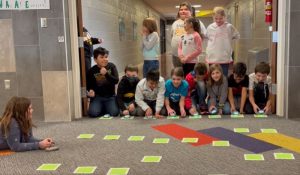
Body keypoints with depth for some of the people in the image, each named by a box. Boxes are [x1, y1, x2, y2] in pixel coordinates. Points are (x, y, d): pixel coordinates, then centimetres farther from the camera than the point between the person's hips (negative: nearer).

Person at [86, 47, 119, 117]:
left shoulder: (111, 66, -1)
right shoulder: (92, 71, -3)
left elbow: (116, 80, -10)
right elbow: (89, 85, 7)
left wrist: (106, 74, -24)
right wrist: (90, 91, -16)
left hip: (110, 96, 1)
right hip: (97, 96, 0)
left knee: (114, 113, -22)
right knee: (93, 113, -23)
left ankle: (107, 108, 14)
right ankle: (101, 108, 12)